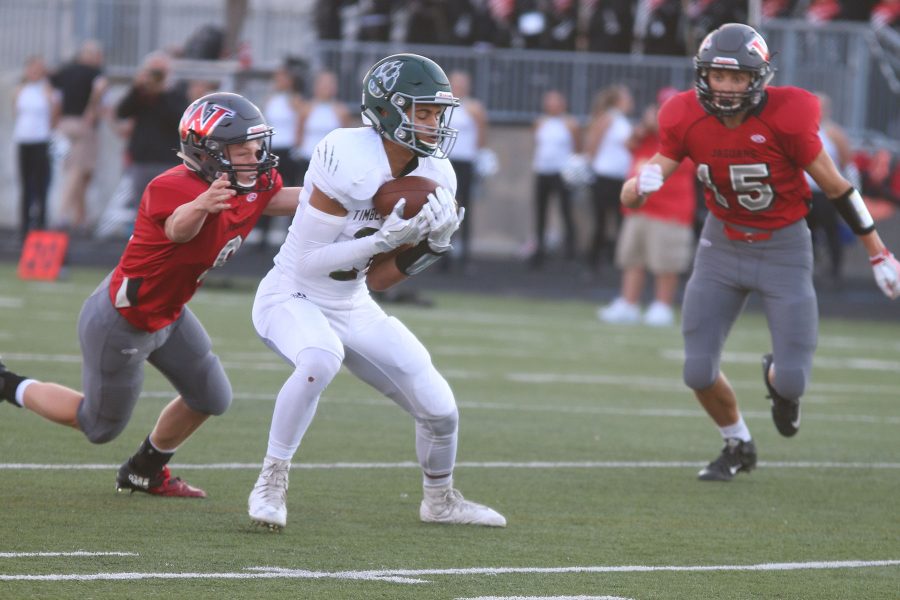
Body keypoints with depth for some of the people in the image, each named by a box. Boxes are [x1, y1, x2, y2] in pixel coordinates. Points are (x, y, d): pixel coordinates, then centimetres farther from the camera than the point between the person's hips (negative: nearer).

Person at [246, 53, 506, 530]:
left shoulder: (432, 177, -4)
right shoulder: (351, 163, -27)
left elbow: (376, 279, 0)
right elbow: (309, 263, -25)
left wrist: (432, 244, -14)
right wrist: (386, 238, -31)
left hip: (353, 310, 7)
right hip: (292, 298, -7)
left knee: (440, 411, 4)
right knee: (321, 360, -40)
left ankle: (440, 500, 35)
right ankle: (271, 483, -22)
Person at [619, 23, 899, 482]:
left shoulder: (785, 118, -22)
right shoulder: (687, 119, -13)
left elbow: (835, 187, -10)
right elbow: (646, 183, -11)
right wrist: (641, 185, -38)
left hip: (783, 250, -3)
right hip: (722, 246, 3)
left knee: (792, 380, -11)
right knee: (699, 372, -6)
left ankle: (779, 382, 30)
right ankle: (738, 447, 25)